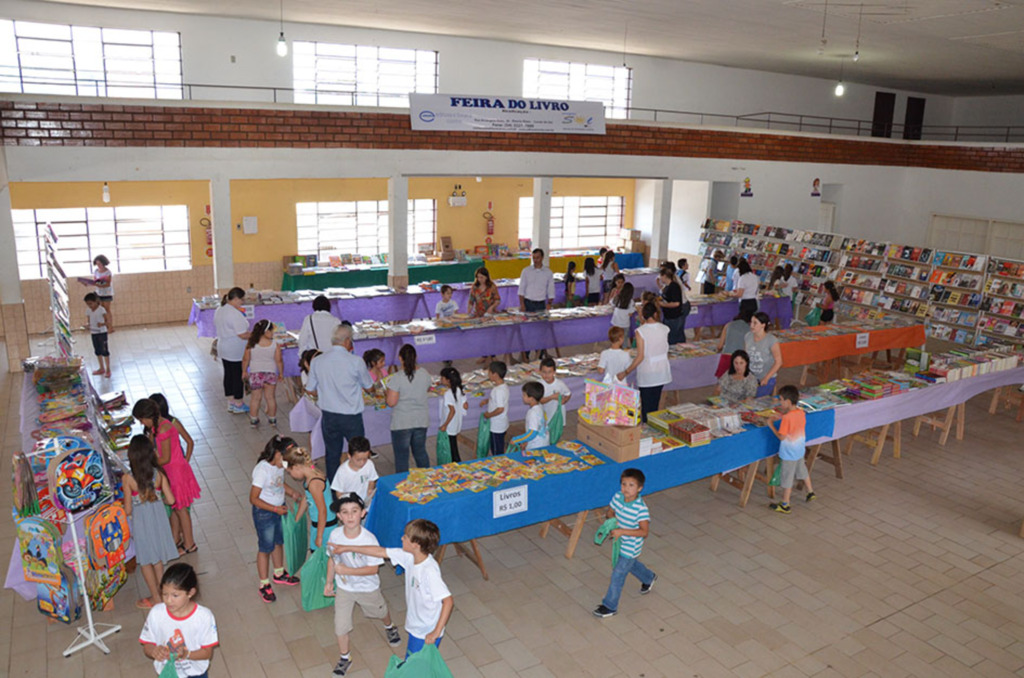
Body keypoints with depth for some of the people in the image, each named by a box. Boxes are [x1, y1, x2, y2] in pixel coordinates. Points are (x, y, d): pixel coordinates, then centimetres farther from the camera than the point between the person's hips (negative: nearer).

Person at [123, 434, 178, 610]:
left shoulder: (128, 479, -20)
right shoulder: (159, 474, -12)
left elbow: (128, 510, -14)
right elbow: (170, 500, -8)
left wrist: (124, 502, 8)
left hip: (140, 521, -3)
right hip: (158, 518, 3)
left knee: (146, 562, 14)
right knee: (158, 559, 21)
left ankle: (156, 599, 24)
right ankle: (160, 593, 33)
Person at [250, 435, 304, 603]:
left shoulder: (279, 465, -6)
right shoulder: (262, 470, -29)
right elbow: (254, 499, -25)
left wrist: (293, 494, -3)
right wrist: (275, 509, -26)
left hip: (279, 509, 8)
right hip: (264, 513, -8)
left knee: (279, 542, 24)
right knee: (265, 548, 8)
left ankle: (279, 573, 46)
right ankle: (264, 585, 24)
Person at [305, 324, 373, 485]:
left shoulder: (317, 361, -4)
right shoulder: (356, 361, -15)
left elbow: (310, 390, 5)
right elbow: (368, 385, -1)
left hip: (328, 416, 4)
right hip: (351, 416, -3)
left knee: (332, 455, 16)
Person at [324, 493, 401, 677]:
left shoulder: (369, 539, -31)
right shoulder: (335, 535, -20)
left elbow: (373, 568, -26)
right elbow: (332, 559, -2)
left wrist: (347, 570, -31)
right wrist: (329, 582, 2)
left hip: (367, 588, -2)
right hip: (343, 588, 2)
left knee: (380, 612, 25)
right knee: (340, 625, 6)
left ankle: (389, 627, 60)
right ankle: (345, 658, 34)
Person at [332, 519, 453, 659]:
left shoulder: (430, 571, -32)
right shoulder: (410, 557, -8)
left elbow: (448, 601, -33)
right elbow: (381, 551, 2)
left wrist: (436, 632, -31)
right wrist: (347, 548, 7)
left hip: (427, 635, -8)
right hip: (415, 628, 8)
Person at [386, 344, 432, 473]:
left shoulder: (397, 378, -19)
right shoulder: (425, 374, -4)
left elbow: (391, 403, -18)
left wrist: (389, 388, -2)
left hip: (401, 423, -5)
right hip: (422, 421, 5)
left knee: (401, 457, 8)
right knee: (420, 452, 21)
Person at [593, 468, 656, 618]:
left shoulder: (641, 509, -30)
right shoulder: (617, 497, -12)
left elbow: (644, 531, -31)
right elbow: (610, 511, 5)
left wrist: (622, 531, -35)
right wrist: (611, 519, -18)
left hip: (631, 547, -7)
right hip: (620, 542, 7)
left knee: (618, 574, 1)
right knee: (631, 564, 31)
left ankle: (610, 606, 18)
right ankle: (649, 578, 59)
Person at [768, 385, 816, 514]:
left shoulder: (786, 418, -29)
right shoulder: (801, 413, -6)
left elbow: (781, 437, -25)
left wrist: (771, 426, -16)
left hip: (788, 454, -7)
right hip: (800, 450, 7)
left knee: (787, 477, 6)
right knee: (802, 470, 29)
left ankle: (785, 505, 18)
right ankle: (810, 493, 46)